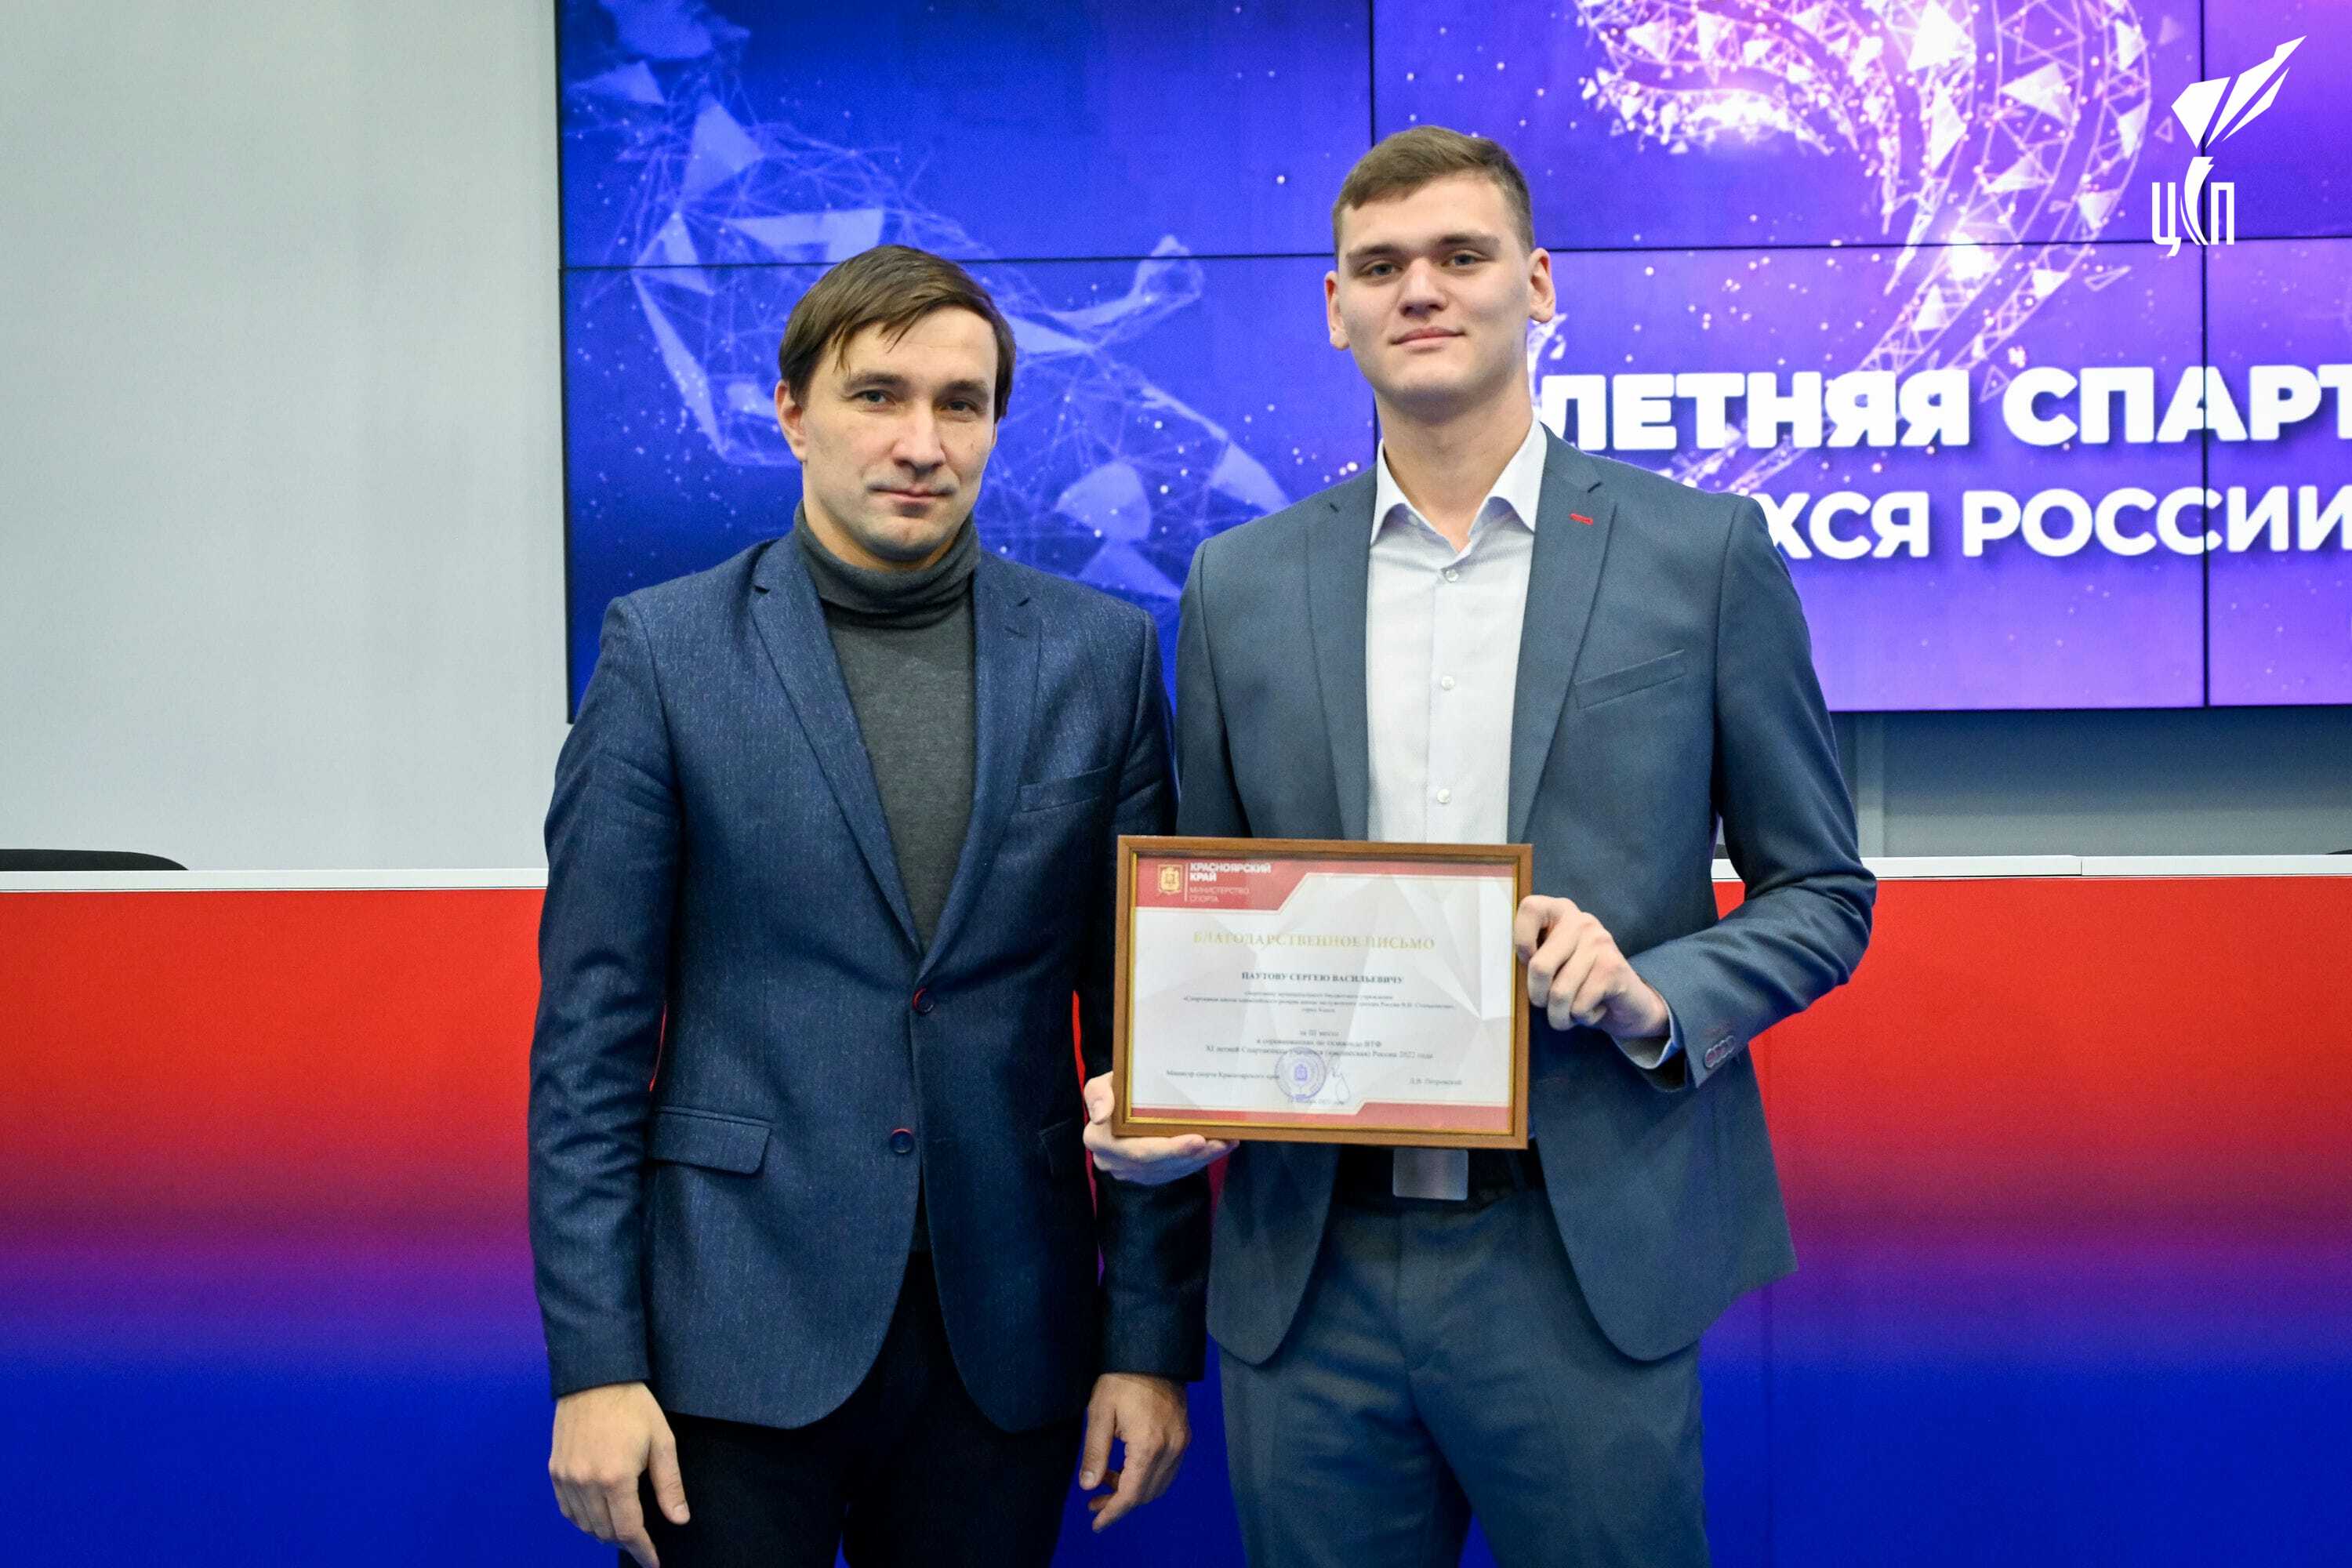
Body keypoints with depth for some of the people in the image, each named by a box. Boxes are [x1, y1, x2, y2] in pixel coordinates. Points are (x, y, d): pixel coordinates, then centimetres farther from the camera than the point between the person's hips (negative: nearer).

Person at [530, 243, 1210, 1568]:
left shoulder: (1102, 654, 3)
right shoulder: (667, 649, -2)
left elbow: (1142, 1015, 3)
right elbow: (592, 1028, -3)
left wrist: (1155, 1336, 1)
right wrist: (593, 1360, -7)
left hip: (1004, 1337, 2)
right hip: (737, 1330, -2)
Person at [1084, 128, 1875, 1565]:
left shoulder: (1704, 554, 0)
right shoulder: (1243, 584, 8)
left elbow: (1820, 894, 5)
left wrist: (1652, 998, -14)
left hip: (1585, 1270, -2)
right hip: (1308, 1278, 2)